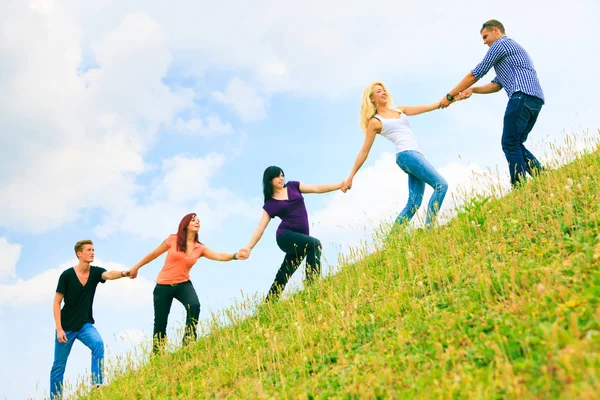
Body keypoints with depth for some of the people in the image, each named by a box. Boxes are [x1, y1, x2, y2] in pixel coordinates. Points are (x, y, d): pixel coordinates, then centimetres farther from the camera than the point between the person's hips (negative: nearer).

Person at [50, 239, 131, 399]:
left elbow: (109, 275, -28)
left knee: (98, 344, -27)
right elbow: (57, 302, -8)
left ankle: (97, 385, -23)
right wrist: (59, 328, -13)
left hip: (85, 325, 2)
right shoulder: (67, 275, -12)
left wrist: (123, 273, -50)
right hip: (66, 326, -2)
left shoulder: (95, 272, -5)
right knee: (59, 366, 5)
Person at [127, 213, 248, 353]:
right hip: (163, 286, -2)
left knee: (194, 306, -28)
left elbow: (219, 256, -18)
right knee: (160, 323, 3)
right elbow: (154, 254, 4)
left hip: (183, 284, 2)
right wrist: (136, 267, 13)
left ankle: (189, 344, -15)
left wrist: (236, 255, -38)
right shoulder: (173, 240, -9)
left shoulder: (200, 248, -3)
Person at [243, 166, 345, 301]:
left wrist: (339, 185, -2)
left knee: (283, 275, 5)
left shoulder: (293, 186, 14)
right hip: (286, 236, -4)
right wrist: (249, 247, -8)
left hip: (300, 238, 4)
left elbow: (317, 188, 8)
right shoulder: (270, 204, 5)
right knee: (314, 244, -29)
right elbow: (260, 228, 2)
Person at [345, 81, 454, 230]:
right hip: (406, 154, -7)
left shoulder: (399, 110, 22)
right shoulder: (375, 122, 4)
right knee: (441, 185, -18)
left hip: (416, 154, 7)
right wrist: (350, 177, 4)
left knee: (414, 203, 1)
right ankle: (428, 228, -22)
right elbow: (364, 152, 5)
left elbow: (427, 108, 20)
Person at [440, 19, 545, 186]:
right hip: (536, 100, 9)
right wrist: (472, 90, 16)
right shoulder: (513, 48, 35)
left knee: (510, 144, -10)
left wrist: (450, 95, 10)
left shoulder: (500, 44, 5)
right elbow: (496, 85, 29)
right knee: (515, 144, 10)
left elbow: (476, 74, 4)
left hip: (523, 96, -9)